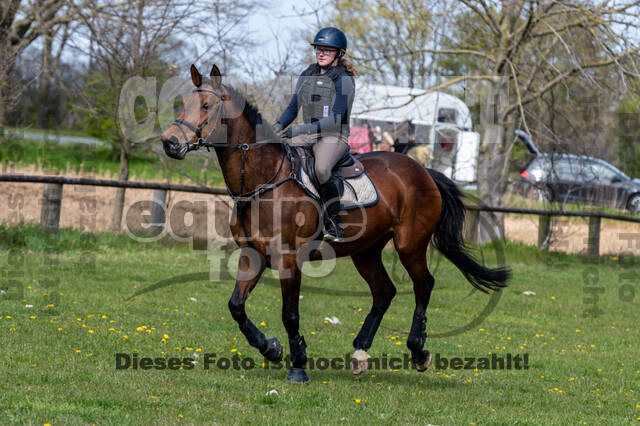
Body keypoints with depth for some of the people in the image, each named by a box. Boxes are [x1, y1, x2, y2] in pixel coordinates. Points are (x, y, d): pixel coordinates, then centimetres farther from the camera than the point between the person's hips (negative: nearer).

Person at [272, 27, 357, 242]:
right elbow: (293, 109, 18)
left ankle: (335, 226, -26)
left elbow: (334, 119, -17)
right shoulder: (307, 75, 13)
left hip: (334, 137, -7)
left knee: (322, 168, -38)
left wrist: (300, 129, -26)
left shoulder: (343, 80, -8)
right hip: (307, 135, 7)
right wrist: (278, 126, -1)